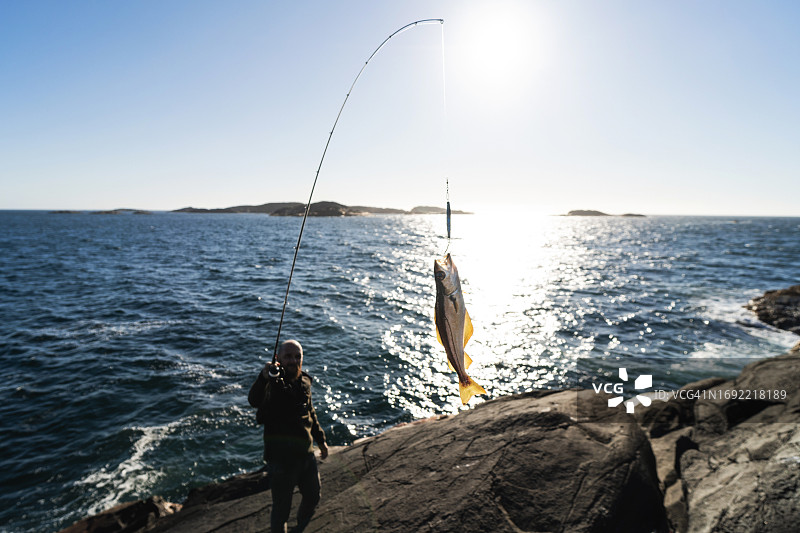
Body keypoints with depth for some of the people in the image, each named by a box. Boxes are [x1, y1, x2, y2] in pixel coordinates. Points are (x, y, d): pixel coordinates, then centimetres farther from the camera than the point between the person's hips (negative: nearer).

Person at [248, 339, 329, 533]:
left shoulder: (304, 382, 3)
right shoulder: (273, 383, -17)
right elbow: (254, 400, -41)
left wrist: (320, 439, 23)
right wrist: (264, 378, -59)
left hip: (306, 455, 7)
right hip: (281, 459, -7)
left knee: (312, 498, 24)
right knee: (281, 509, 4)